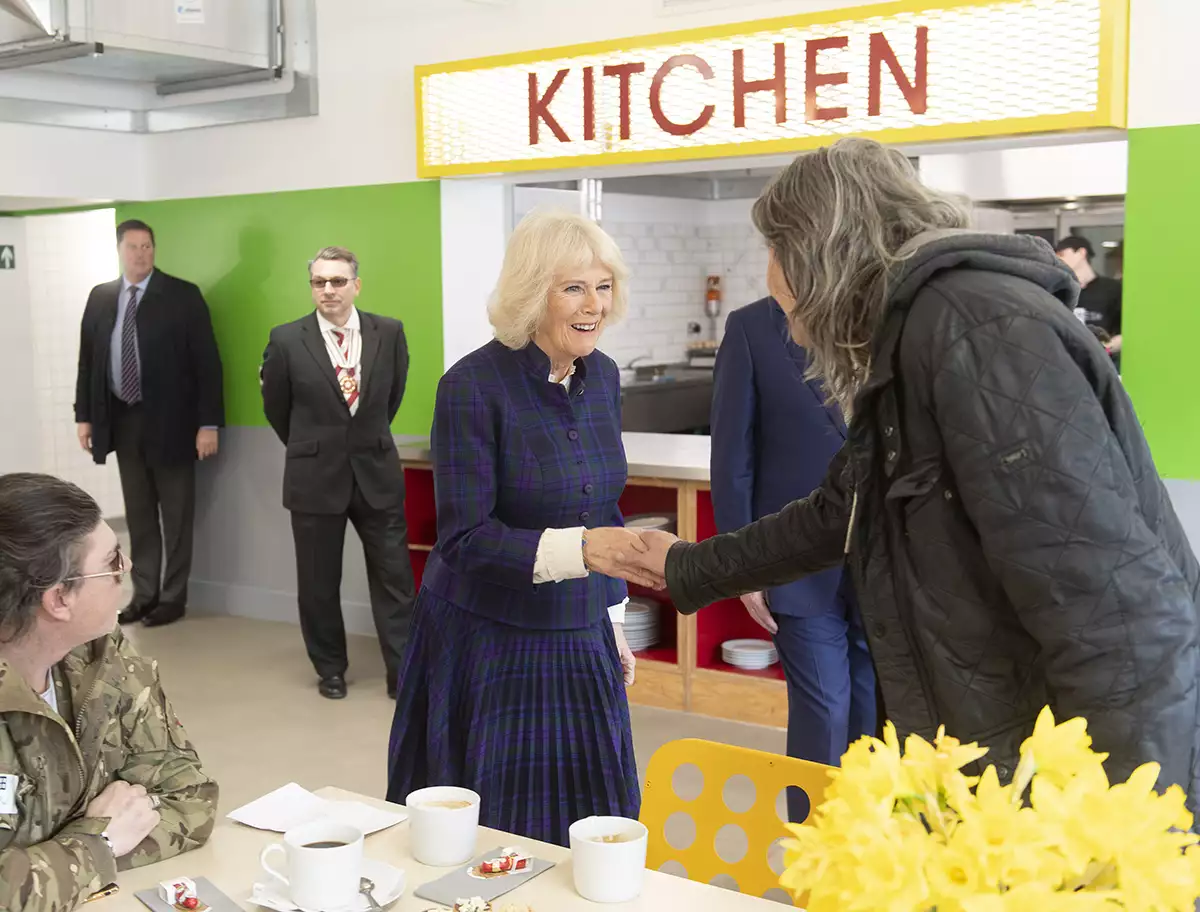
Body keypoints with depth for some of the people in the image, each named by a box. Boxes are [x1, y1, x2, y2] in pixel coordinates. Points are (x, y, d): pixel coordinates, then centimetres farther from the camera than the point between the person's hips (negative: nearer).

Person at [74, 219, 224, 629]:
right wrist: (84, 415, 6)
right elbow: (87, 360, 11)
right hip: (122, 420, 4)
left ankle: (173, 597, 17)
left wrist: (208, 423, -15)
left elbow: (207, 362, -9)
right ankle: (144, 594, 23)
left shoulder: (183, 296, -7)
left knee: (176, 515, 7)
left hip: (169, 420, -4)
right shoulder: (100, 298, 7)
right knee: (138, 514, 13)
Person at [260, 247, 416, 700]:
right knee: (319, 582, 10)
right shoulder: (286, 340, -8)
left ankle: (403, 671, 13)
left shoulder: (389, 333, -4)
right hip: (315, 476, -1)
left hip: (377, 471, 1)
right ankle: (330, 669, 27)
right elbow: (276, 407, 7)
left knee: (393, 576, 3)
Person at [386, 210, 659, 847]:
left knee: (585, 830, 11)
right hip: (488, 643, -5)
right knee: (492, 837, 6)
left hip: (578, 643, 5)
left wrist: (613, 619, 15)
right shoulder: (473, 387, -17)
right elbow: (464, 538, -21)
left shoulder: (602, 376, 3)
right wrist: (577, 549, -34)